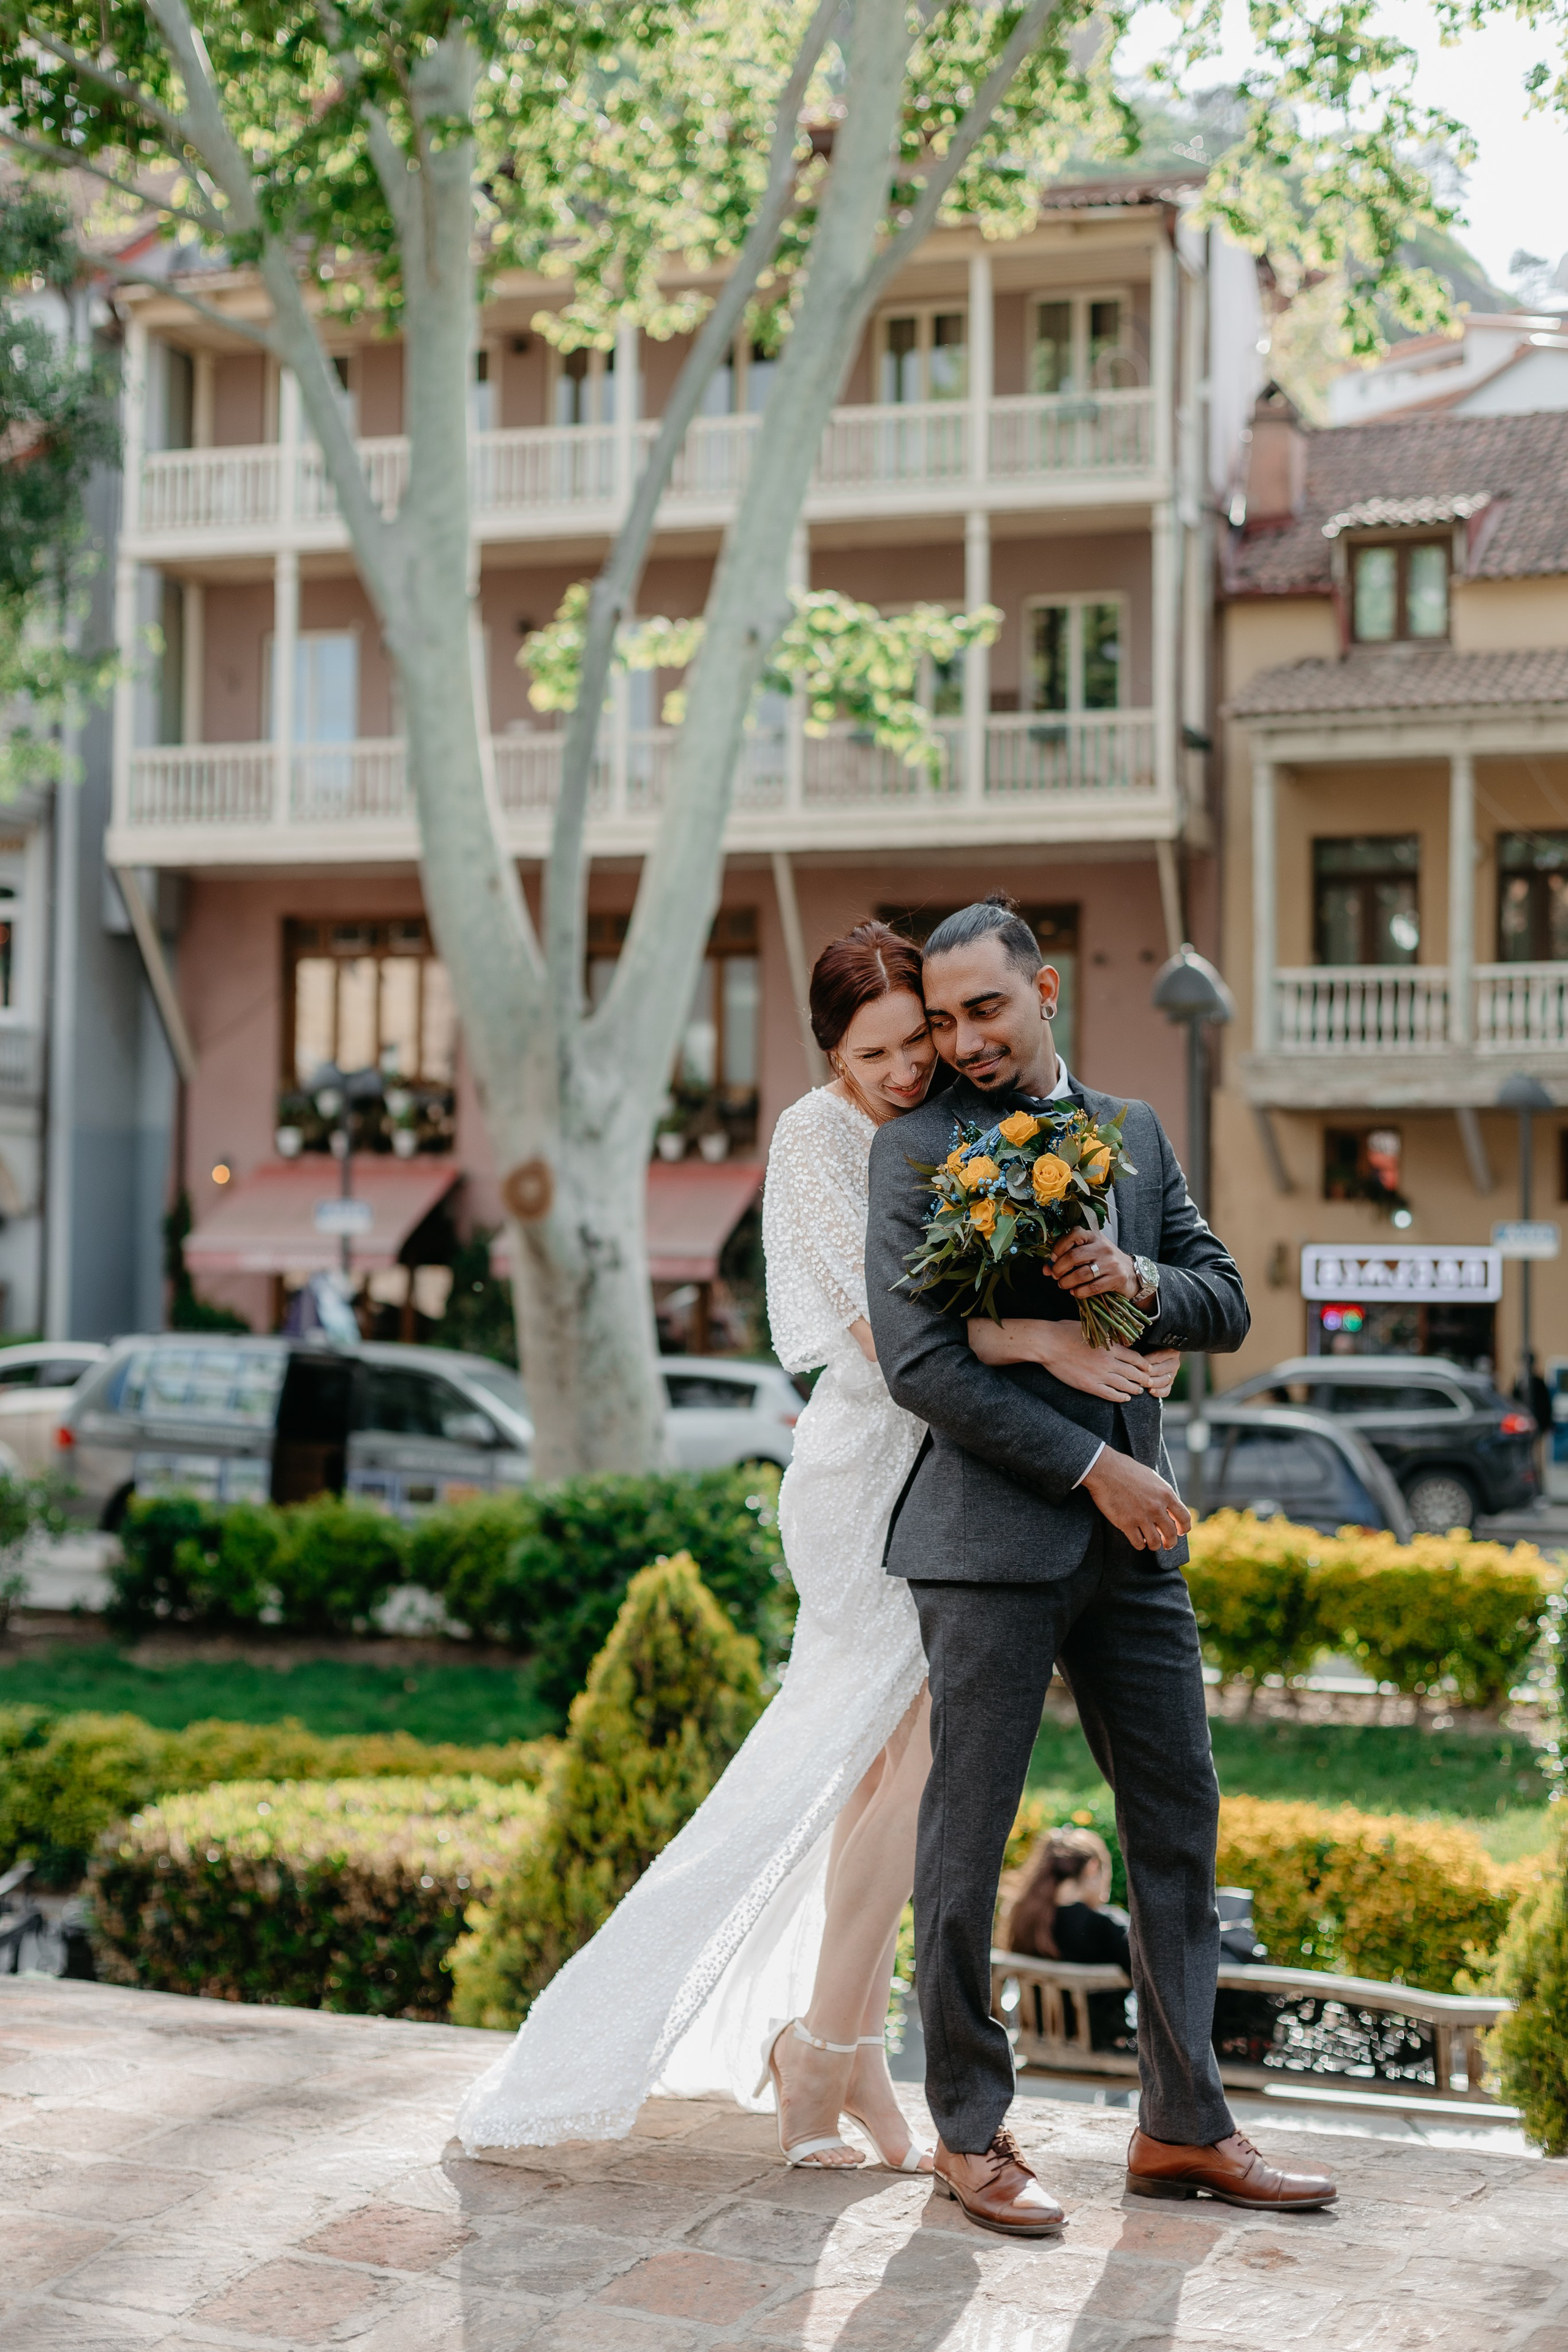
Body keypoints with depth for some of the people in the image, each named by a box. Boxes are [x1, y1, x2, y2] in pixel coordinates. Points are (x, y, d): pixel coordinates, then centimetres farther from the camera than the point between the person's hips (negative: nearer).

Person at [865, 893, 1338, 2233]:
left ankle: (1184, 2128, 21)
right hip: (996, 1537, -5)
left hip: (1133, 1540, 6)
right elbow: (920, 1364, -12)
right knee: (969, 1840, 1)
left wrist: (1140, 1280, -10)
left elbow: (1227, 1307, 13)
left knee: (1180, 1822, 9)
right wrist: (1093, 1465, -13)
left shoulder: (1137, 1132, 13)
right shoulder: (919, 1152, -4)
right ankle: (971, 2132, 15)